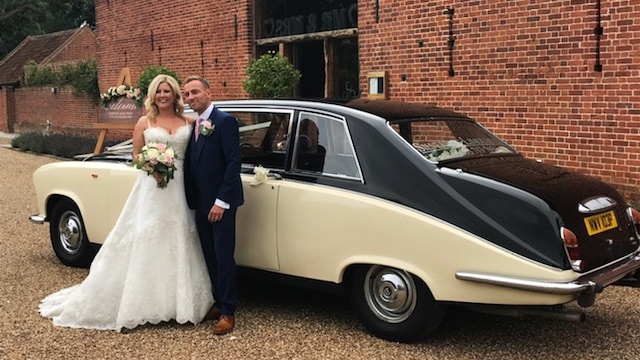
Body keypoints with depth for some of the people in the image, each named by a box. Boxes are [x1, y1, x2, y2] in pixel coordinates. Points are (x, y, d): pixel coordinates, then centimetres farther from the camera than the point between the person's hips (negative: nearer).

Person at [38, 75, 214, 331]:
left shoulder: (188, 122, 8)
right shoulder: (144, 123, 5)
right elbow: (136, 156, 6)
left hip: (181, 188, 2)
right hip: (151, 187, -1)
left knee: (179, 241, 4)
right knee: (146, 241, -3)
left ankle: (178, 300, 16)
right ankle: (146, 302, 6)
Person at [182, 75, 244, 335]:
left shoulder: (224, 121, -12)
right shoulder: (193, 125, 12)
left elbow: (234, 162, -16)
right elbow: (191, 163, 15)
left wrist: (221, 201, -19)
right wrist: (191, 199, 7)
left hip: (221, 203, -8)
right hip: (201, 204, 8)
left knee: (223, 257, -2)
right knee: (210, 256, 14)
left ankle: (228, 312, 7)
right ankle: (219, 303, 27)